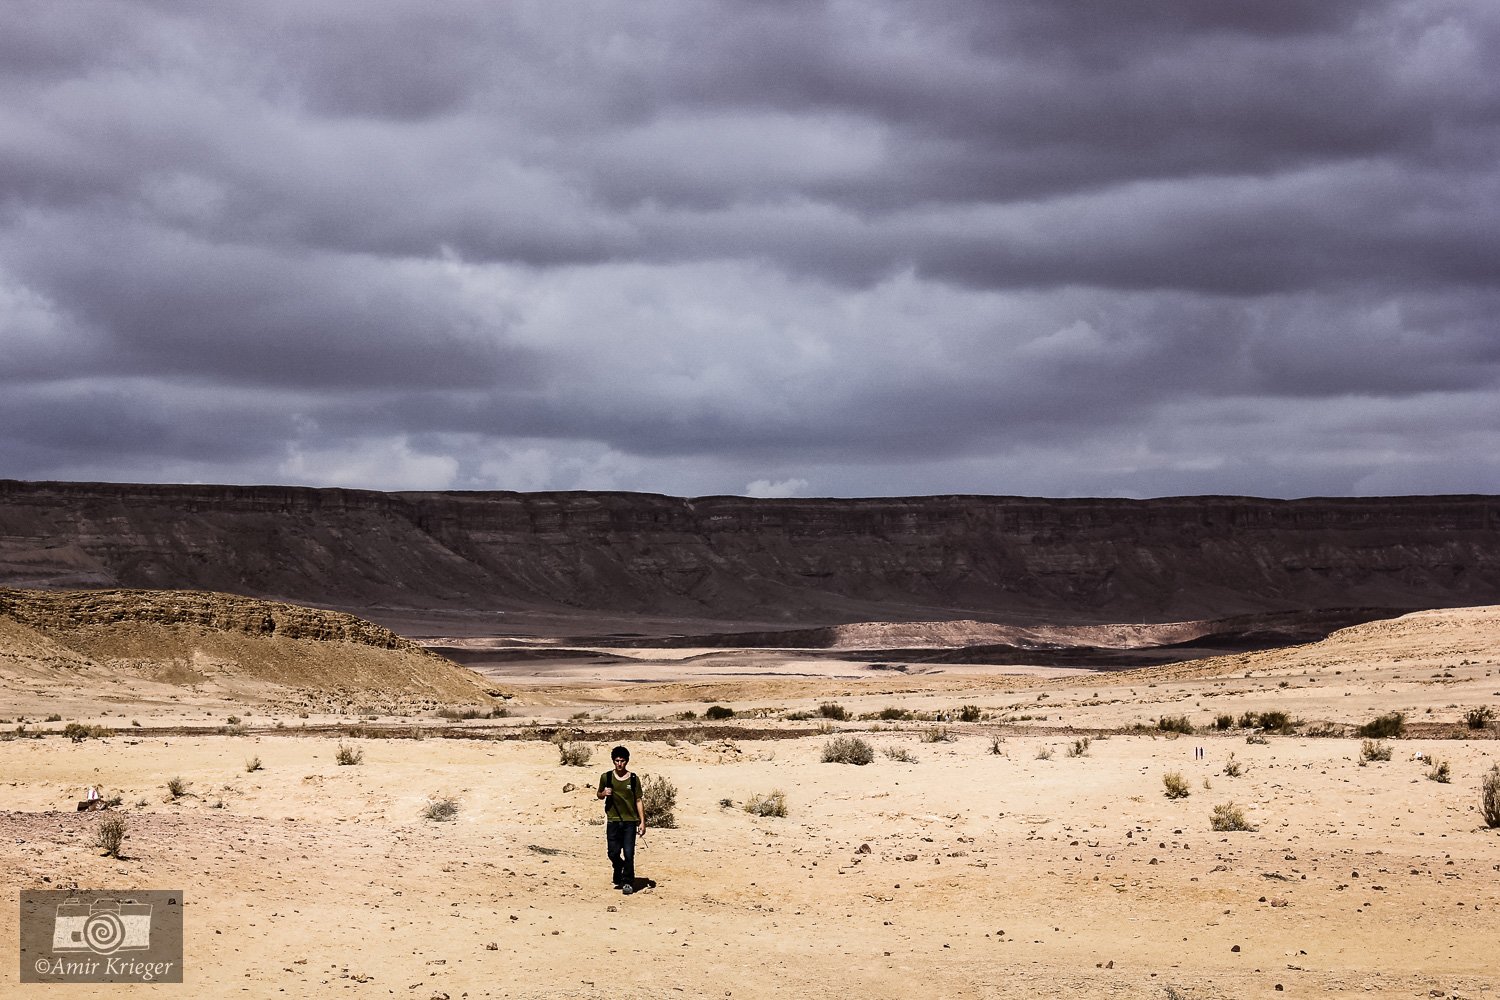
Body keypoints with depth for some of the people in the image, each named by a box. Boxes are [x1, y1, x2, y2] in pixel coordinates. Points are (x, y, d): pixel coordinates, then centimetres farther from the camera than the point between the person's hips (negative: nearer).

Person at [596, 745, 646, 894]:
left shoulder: (633, 779, 0)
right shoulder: (606, 777, 3)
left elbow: (639, 801, 3)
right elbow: (599, 795, 18)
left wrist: (642, 822, -1)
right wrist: (604, 793, -7)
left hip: (630, 821, -1)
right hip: (613, 821, 1)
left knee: (629, 854, -6)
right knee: (613, 853, 4)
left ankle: (628, 882, 7)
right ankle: (619, 874, 33)